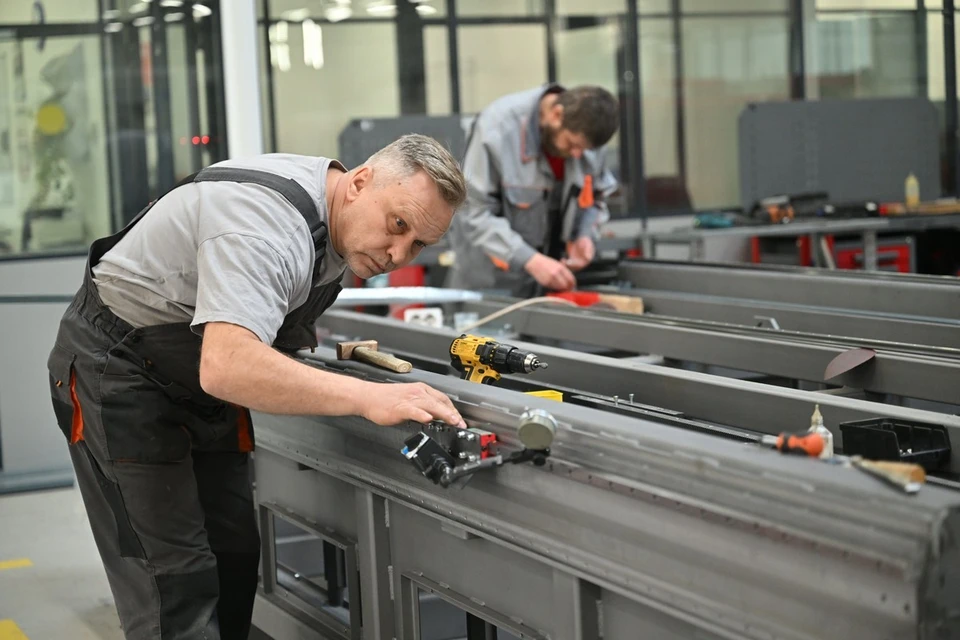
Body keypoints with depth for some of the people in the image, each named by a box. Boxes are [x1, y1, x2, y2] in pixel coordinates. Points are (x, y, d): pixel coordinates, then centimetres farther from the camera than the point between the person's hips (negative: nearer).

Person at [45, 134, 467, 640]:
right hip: (117, 371, -9)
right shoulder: (268, 219, -32)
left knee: (234, 557, 6)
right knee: (174, 579, -14)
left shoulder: (335, 219, -3)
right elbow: (226, 367, -47)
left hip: (196, 382, 9)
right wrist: (368, 397, -50)